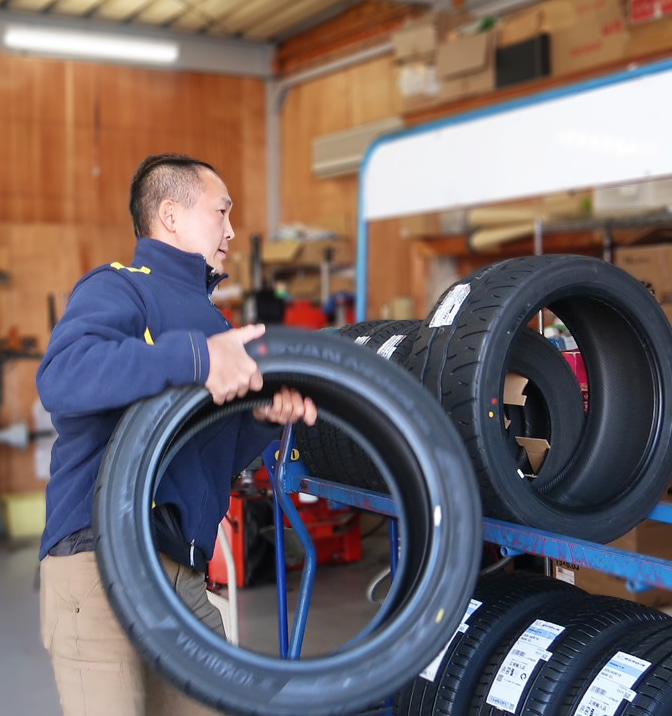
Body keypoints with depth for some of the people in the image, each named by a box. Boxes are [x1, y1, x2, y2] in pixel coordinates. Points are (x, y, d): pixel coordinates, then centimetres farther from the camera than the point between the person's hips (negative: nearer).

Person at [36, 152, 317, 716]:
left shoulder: (208, 319, 24)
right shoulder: (117, 289, -2)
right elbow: (62, 377, -25)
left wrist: (265, 419, 1)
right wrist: (195, 357, -30)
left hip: (184, 574, 8)